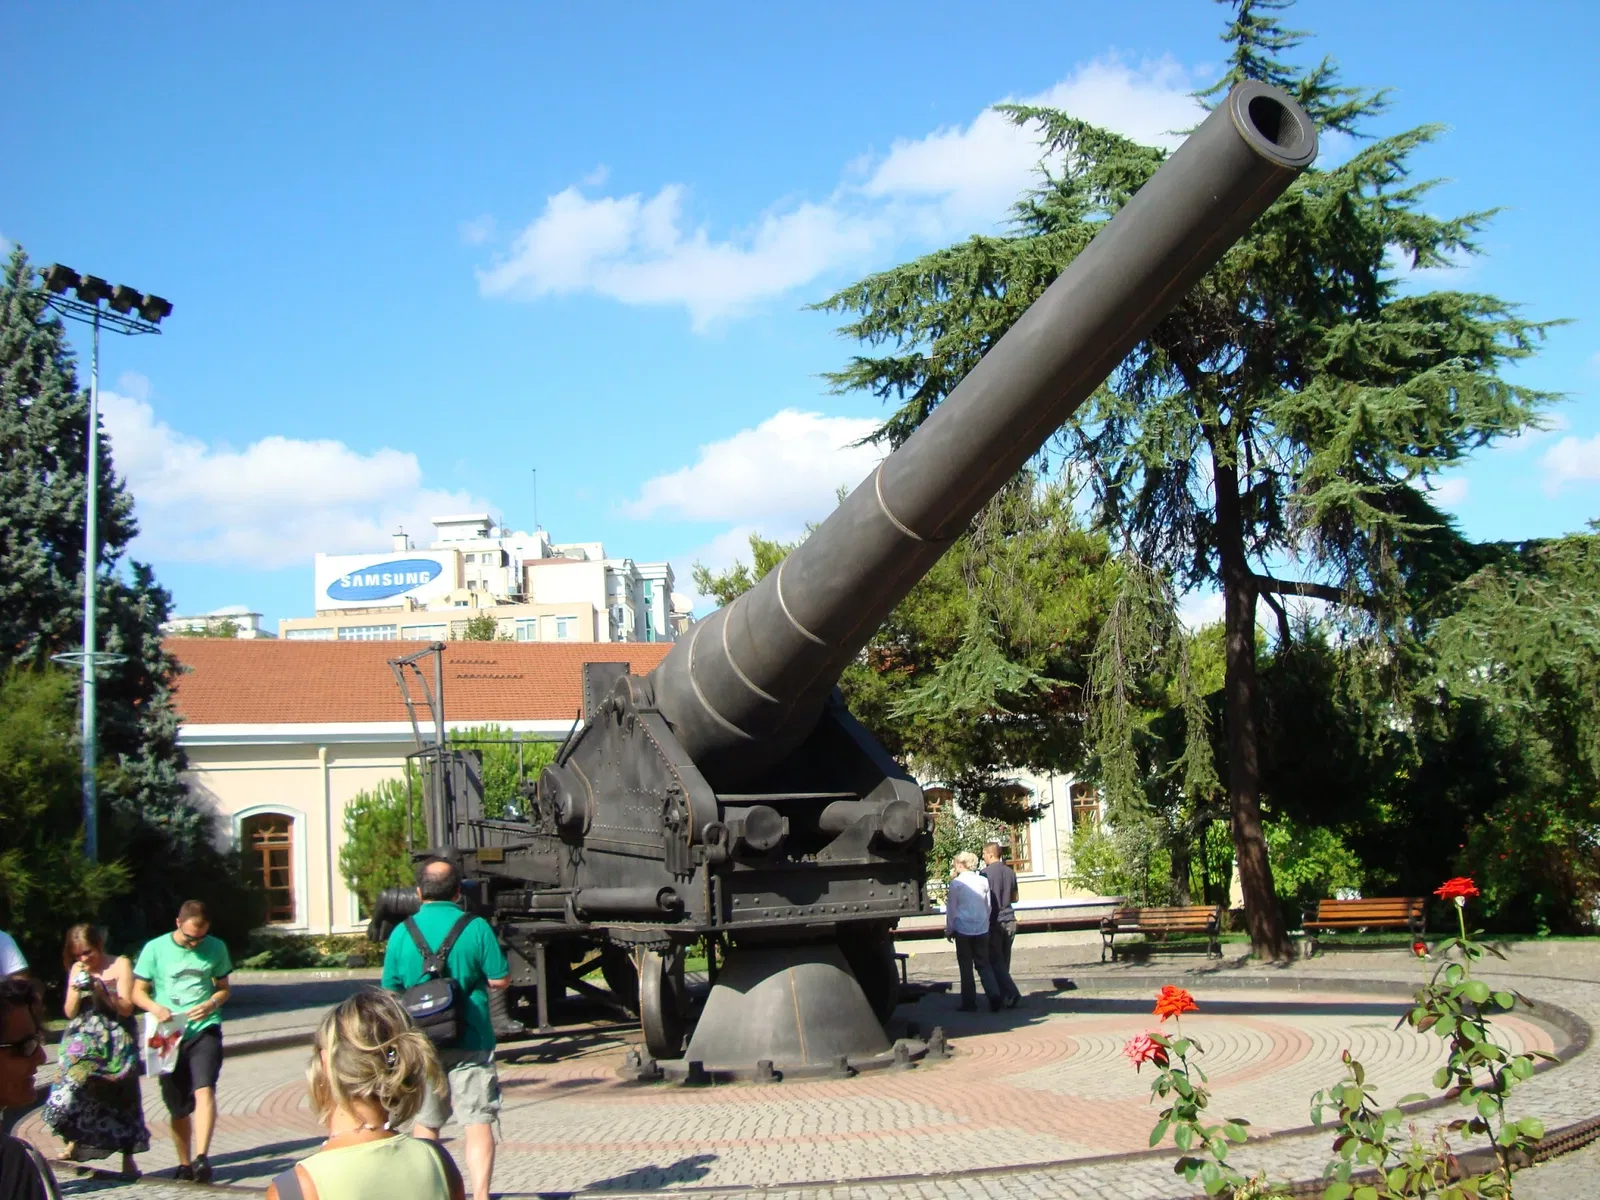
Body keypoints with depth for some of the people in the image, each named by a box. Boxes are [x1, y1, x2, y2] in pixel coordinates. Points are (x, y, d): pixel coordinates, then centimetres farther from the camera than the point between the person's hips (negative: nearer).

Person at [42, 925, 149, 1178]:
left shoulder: (120, 965, -2)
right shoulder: (77, 970, 9)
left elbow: (126, 1008, -6)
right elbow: (70, 1012, 8)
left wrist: (102, 991, -18)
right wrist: (77, 990, -9)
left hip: (116, 1041, -3)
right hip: (82, 1041, 3)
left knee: (120, 1097, -2)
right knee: (72, 1087, -15)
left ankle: (128, 1159, 3)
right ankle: (75, 1140, 0)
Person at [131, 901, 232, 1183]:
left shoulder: (215, 948, 2)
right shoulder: (155, 949, -2)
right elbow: (138, 992, 3)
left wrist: (212, 1004, -11)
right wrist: (155, 1007, -18)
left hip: (204, 1030, -1)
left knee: (204, 1089, -21)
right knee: (178, 1106, 7)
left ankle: (201, 1157, -26)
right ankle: (184, 1164, 21)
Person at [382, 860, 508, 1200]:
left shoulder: (402, 932, -2)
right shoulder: (476, 928, -9)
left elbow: (391, 990, 5)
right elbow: (501, 979, -5)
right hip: (470, 1041, -2)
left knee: (425, 1122, 18)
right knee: (477, 1122, -2)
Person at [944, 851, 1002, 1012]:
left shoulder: (956, 883, -8)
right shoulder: (983, 881, 4)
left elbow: (951, 909, -3)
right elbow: (988, 906, 11)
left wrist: (949, 929, 7)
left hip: (963, 930, -3)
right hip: (982, 929, 4)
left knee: (966, 967, 6)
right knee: (983, 964, 11)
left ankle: (969, 1003, 8)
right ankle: (994, 995, -7)